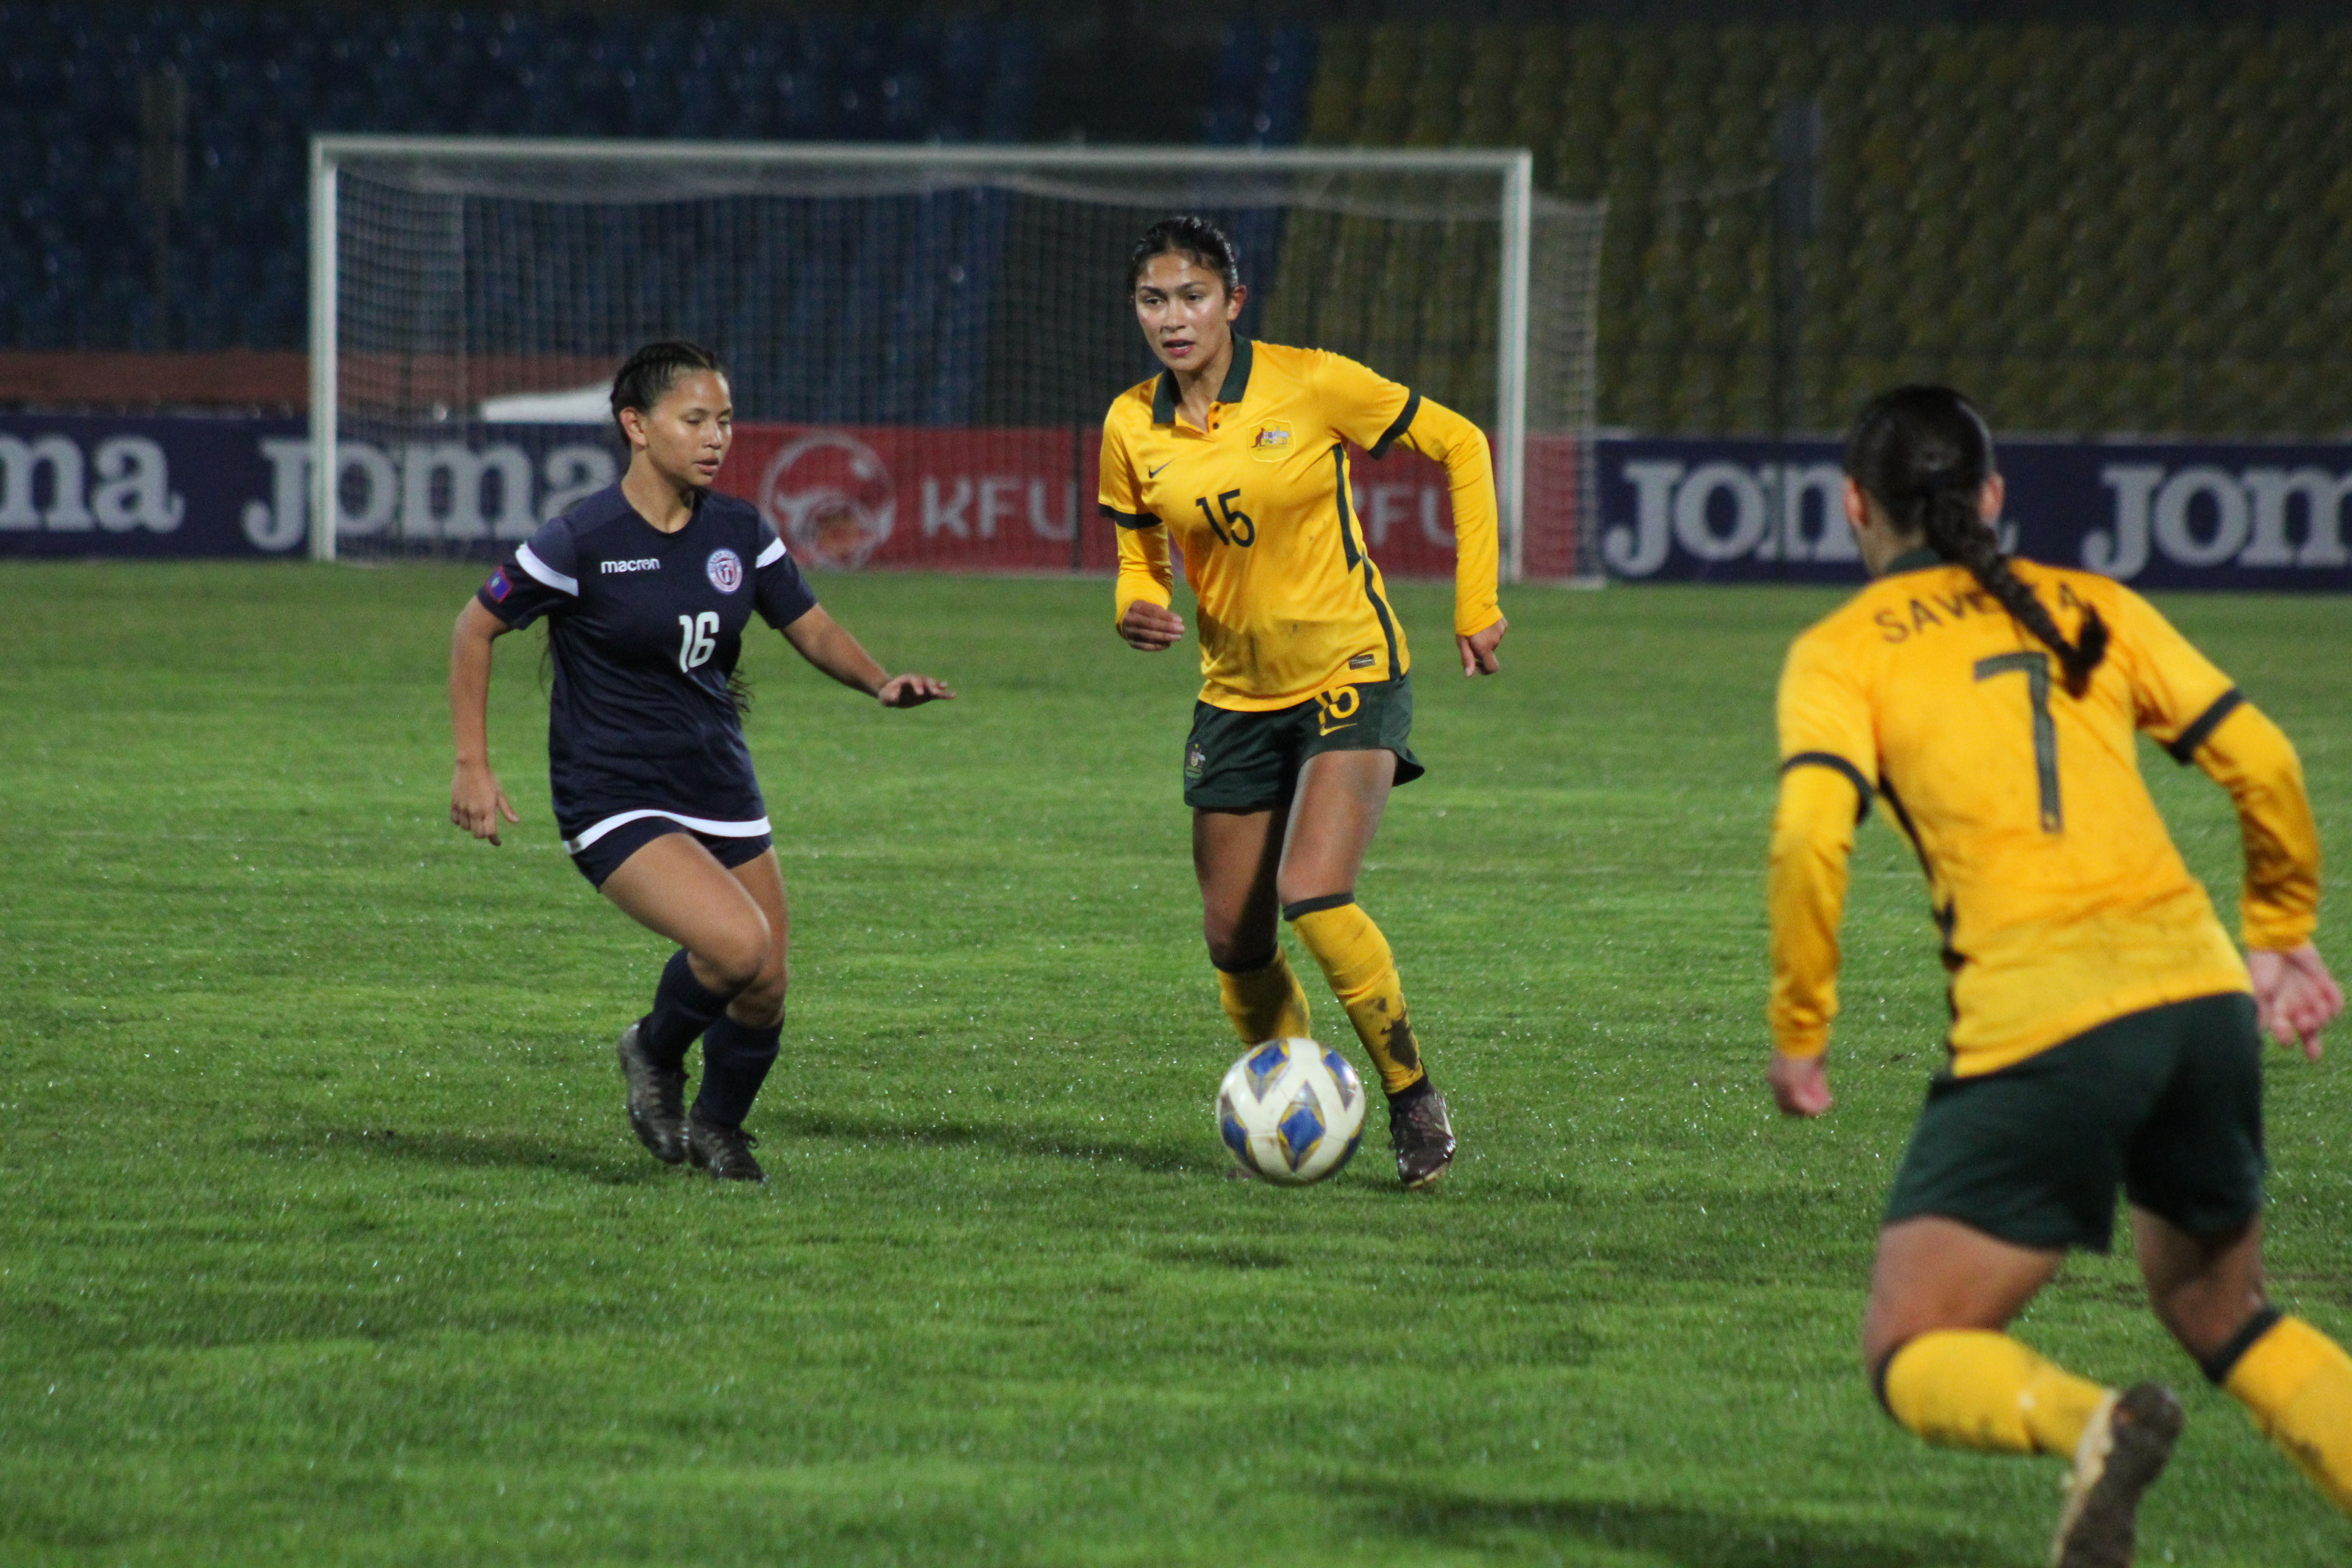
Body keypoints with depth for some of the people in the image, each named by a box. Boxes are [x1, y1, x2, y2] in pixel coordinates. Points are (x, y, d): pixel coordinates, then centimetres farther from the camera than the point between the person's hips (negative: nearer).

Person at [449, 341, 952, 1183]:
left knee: (763, 995, 3)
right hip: (615, 801, -6)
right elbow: (476, 627, -3)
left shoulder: (739, 531, 2)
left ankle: (717, 1128, 34)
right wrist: (472, 765, -6)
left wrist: (880, 681, -11)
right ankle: (656, 1052, 6)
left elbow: (811, 627, 10)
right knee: (739, 943, -26)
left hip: (721, 793, 6)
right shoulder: (581, 541, -14)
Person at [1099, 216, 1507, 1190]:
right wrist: (1137, 610, -11)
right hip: (1236, 698, 5)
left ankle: (1413, 1099, -6)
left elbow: (1460, 445, -3)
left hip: (1350, 676, -5)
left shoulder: (1310, 385, -13)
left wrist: (1476, 601, -5)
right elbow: (1142, 556, 13)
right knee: (1234, 943, 3)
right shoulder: (1132, 430, -1)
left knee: (1313, 897, -23)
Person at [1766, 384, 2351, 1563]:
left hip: (2040, 1026, -5)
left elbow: (1811, 835, -9)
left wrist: (1797, 1032, 2)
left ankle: (2090, 1425, -27)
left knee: (1911, 1355, 6)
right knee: (2214, 1306, 27)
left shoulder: (1844, 649, 7)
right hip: (2199, 990, 5)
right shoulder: (2091, 610, 18)